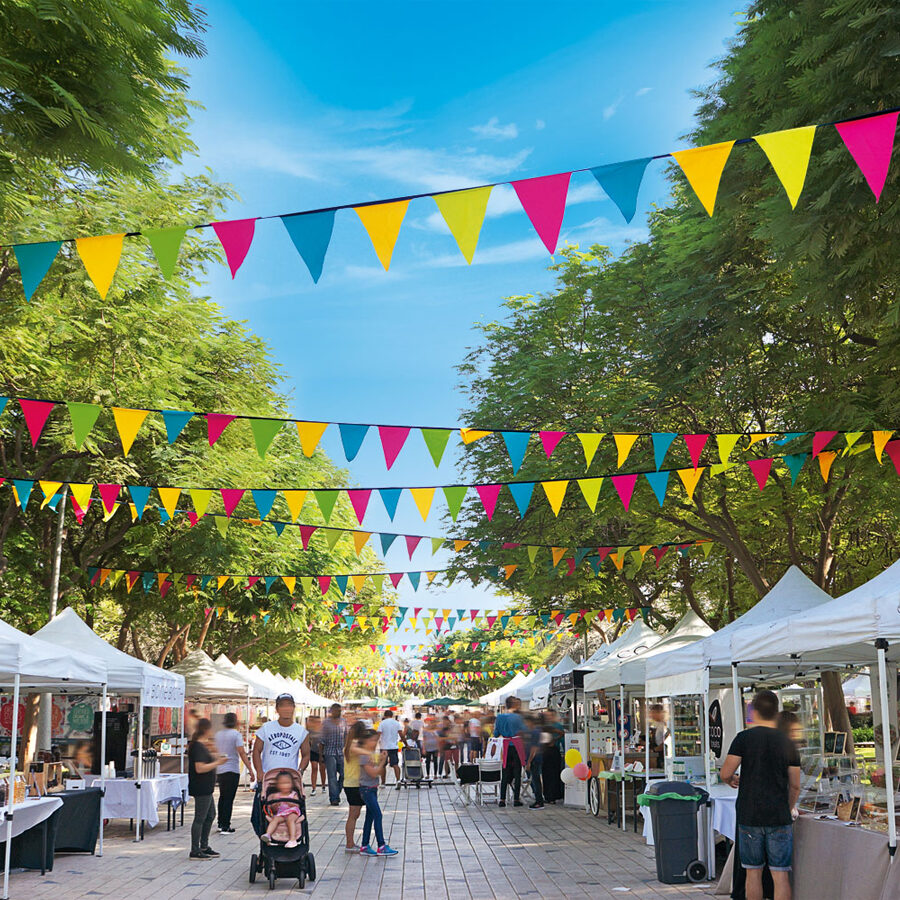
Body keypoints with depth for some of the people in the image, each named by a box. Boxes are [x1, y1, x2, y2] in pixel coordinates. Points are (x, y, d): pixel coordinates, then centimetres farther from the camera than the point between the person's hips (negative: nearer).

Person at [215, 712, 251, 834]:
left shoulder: (218, 735, 9)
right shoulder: (236, 734, -10)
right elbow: (242, 753, -16)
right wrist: (250, 770, -15)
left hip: (220, 770, 6)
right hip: (232, 770, -6)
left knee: (222, 797, 18)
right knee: (229, 798, -3)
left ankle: (221, 824, 22)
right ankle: (225, 827, -4)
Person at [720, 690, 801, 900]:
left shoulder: (744, 738, -5)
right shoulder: (788, 743, 1)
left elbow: (725, 774, -9)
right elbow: (795, 786, 5)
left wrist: (732, 780, 15)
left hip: (749, 817, -1)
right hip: (779, 818, 1)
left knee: (753, 872, 10)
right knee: (780, 875, 3)